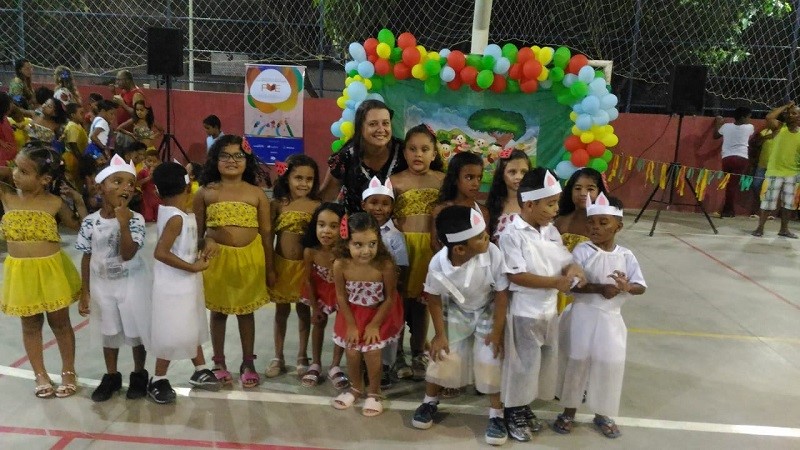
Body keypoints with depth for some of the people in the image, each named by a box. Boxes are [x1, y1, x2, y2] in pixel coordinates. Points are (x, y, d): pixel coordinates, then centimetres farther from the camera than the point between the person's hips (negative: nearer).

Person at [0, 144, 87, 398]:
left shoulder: (54, 203, -8)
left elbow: (79, 226, 2)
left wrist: (79, 201, -9)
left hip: (52, 270, -2)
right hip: (21, 273, 2)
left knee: (60, 322, 11)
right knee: (30, 325, 14)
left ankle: (68, 372, 26)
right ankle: (40, 375, 29)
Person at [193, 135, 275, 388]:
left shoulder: (257, 194, -1)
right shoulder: (206, 192, 0)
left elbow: (266, 232, 1)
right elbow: (198, 231, 4)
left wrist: (270, 267, 1)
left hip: (249, 258, 0)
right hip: (216, 257, 0)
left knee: (246, 311, 11)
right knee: (218, 311, 12)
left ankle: (248, 364, 25)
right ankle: (219, 363, 28)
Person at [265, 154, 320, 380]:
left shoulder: (316, 206, -6)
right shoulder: (278, 204, -3)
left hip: (305, 265, -1)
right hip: (281, 264, 1)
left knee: (304, 310, 12)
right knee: (281, 311, 13)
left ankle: (302, 357, 27)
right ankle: (278, 357, 27)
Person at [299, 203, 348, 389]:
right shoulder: (310, 251, -30)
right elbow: (308, 279, -12)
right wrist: (315, 307, -3)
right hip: (321, 289, 2)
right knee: (319, 323, 14)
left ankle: (335, 366, 22)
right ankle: (315, 363, 31)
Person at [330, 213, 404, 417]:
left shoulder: (385, 265, -33)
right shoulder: (340, 265, -28)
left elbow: (390, 298, -18)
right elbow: (341, 296, -11)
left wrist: (374, 325, -11)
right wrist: (351, 325, -5)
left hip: (378, 314, -2)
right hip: (352, 314, 2)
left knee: (372, 354, 2)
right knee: (352, 353, 12)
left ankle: (374, 393, 30)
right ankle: (356, 388, 41)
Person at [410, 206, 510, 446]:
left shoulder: (493, 254, -35)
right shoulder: (438, 263, -30)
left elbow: (501, 294, -20)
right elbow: (434, 299, -10)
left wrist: (497, 331, -15)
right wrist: (440, 334, -7)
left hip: (488, 312, -1)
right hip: (456, 312, 1)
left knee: (490, 359, -8)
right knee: (443, 356, 3)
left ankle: (496, 413, 15)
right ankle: (430, 401, 31)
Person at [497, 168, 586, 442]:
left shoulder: (551, 231, 5)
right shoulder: (512, 234, -17)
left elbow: (564, 261, 10)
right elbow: (516, 276, -21)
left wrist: (572, 269, -14)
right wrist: (555, 282, -23)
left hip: (548, 309, 7)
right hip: (523, 311, -7)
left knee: (542, 361, 16)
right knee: (522, 362, 4)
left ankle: (524, 406, 34)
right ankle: (512, 411, 23)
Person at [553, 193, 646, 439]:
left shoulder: (626, 256, -2)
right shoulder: (582, 250, -9)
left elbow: (641, 287, -1)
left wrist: (626, 287, -23)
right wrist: (599, 288, -27)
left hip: (610, 318, 2)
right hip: (583, 315, -2)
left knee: (609, 363, 8)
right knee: (576, 361, 8)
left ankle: (601, 414, 29)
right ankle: (569, 410, 26)